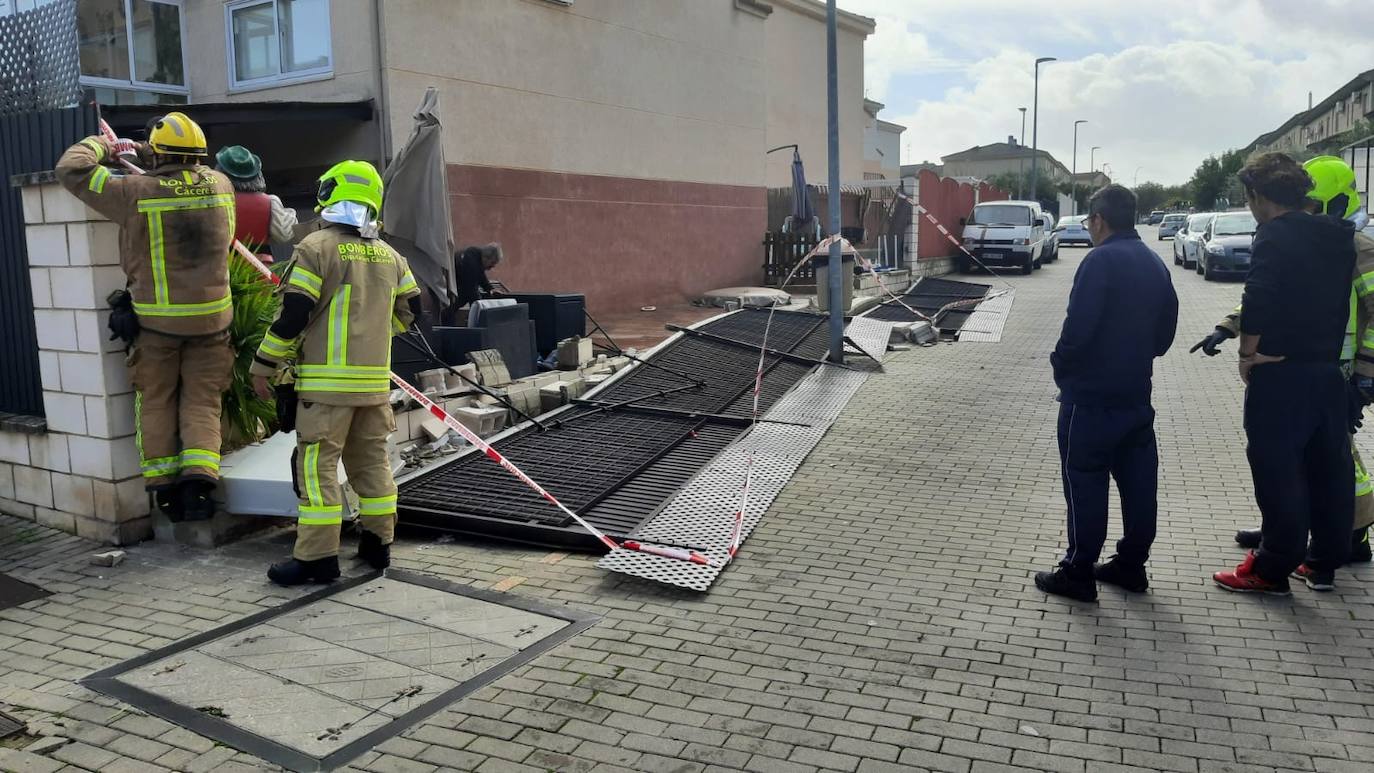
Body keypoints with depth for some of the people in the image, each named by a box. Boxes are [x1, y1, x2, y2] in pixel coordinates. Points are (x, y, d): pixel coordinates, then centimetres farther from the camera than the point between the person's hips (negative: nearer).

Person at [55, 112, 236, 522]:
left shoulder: (137, 192, -12)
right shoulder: (220, 186, -2)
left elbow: (71, 169, -1)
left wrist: (98, 146, 16)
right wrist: (149, 159, 24)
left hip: (156, 320, -2)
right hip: (211, 317, 2)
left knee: (156, 401, 13)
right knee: (202, 401, 8)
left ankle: (163, 483, 15)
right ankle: (199, 475, -7)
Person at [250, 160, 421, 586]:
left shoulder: (317, 247, -8)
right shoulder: (389, 255, 11)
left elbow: (292, 314, -12)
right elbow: (409, 311, 17)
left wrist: (263, 365, -2)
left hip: (328, 379, -6)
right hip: (376, 379, 6)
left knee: (318, 463, -2)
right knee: (371, 459, 15)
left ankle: (318, 556, -2)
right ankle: (378, 543, 22)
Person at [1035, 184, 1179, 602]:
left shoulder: (1101, 261, -16)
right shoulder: (1155, 263, 10)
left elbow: (1078, 327, -23)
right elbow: (1165, 330, 14)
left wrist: (1061, 366, -7)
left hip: (1092, 395, -8)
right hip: (1136, 393, 8)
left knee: (1085, 483, 0)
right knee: (1137, 481, 13)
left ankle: (1078, 573, 6)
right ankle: (1131, 565, 25)